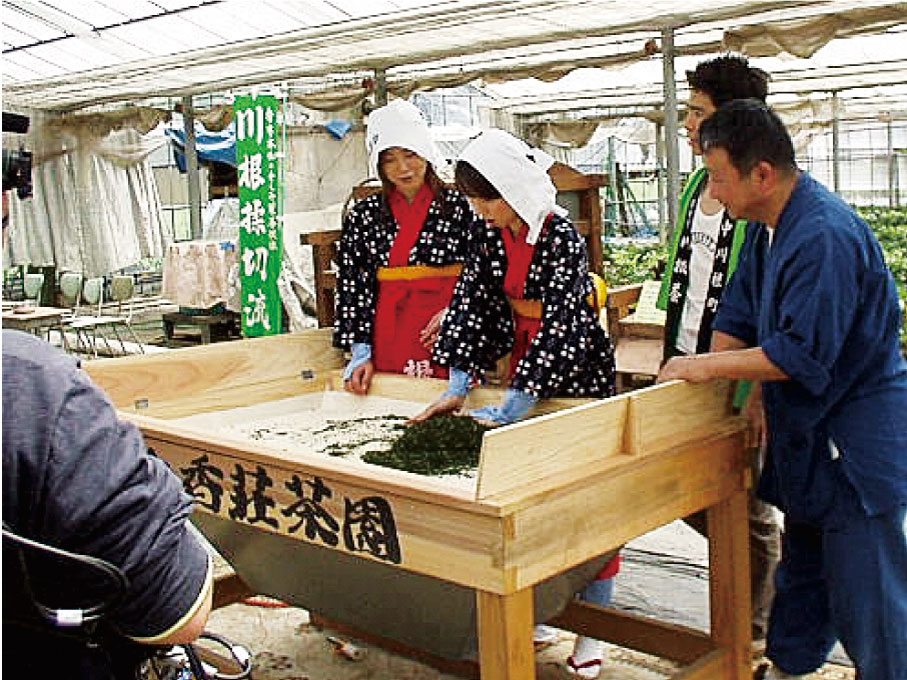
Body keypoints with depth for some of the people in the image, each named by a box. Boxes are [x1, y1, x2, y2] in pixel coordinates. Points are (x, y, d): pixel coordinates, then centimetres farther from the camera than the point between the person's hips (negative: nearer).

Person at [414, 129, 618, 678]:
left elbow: (560, 325, -26)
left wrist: (510, 408, -28)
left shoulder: (561, 236, -21)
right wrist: (459, 389, -5)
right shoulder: (493, 237, 0)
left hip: (578, 371, -7)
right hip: (524, 363, 7)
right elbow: (472, 305, 2)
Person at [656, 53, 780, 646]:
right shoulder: (697, 185, 11)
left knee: (746, 508, 6)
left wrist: (759, 387, -19)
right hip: (685, 363, 8)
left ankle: (756, 637, 25)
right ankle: (768, 564, 38)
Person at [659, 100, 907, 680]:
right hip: (808, 431, 10)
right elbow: (738, 312, 14)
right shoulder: (771, 225, 6)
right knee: (803, 566, 23)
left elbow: (803, 353, -28)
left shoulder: (825, 236, -25)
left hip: (856, 441, -10)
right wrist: (712, 381, 0)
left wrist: (708, 365, -20)